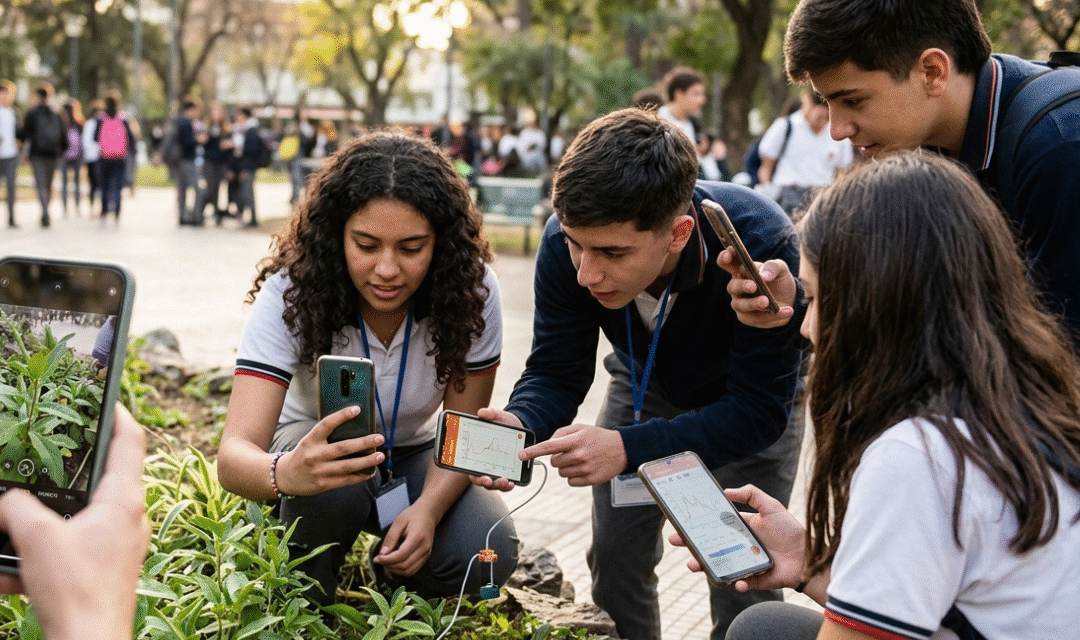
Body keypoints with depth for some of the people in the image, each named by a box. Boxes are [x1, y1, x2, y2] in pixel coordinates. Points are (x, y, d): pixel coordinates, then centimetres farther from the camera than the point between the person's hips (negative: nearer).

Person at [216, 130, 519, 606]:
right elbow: (234, 456, -37)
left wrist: (429, 506, -32)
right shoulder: (291, 293, -29)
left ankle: (390, 574, 8)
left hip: (412, 455, 2)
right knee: (330, 483, -37)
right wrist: (285, 474, -62)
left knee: (487, 555, -25)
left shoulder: (472, 291, -24)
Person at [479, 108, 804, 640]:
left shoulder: (762, 246, -41)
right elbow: (555, 373, -19)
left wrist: (628, 448, -48)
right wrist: (520, 425, -43)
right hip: (649, 383, 3)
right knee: (615, 555, 2)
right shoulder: (566, 243, -30)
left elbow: (757, 410, -36)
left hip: (755, 397, -3)